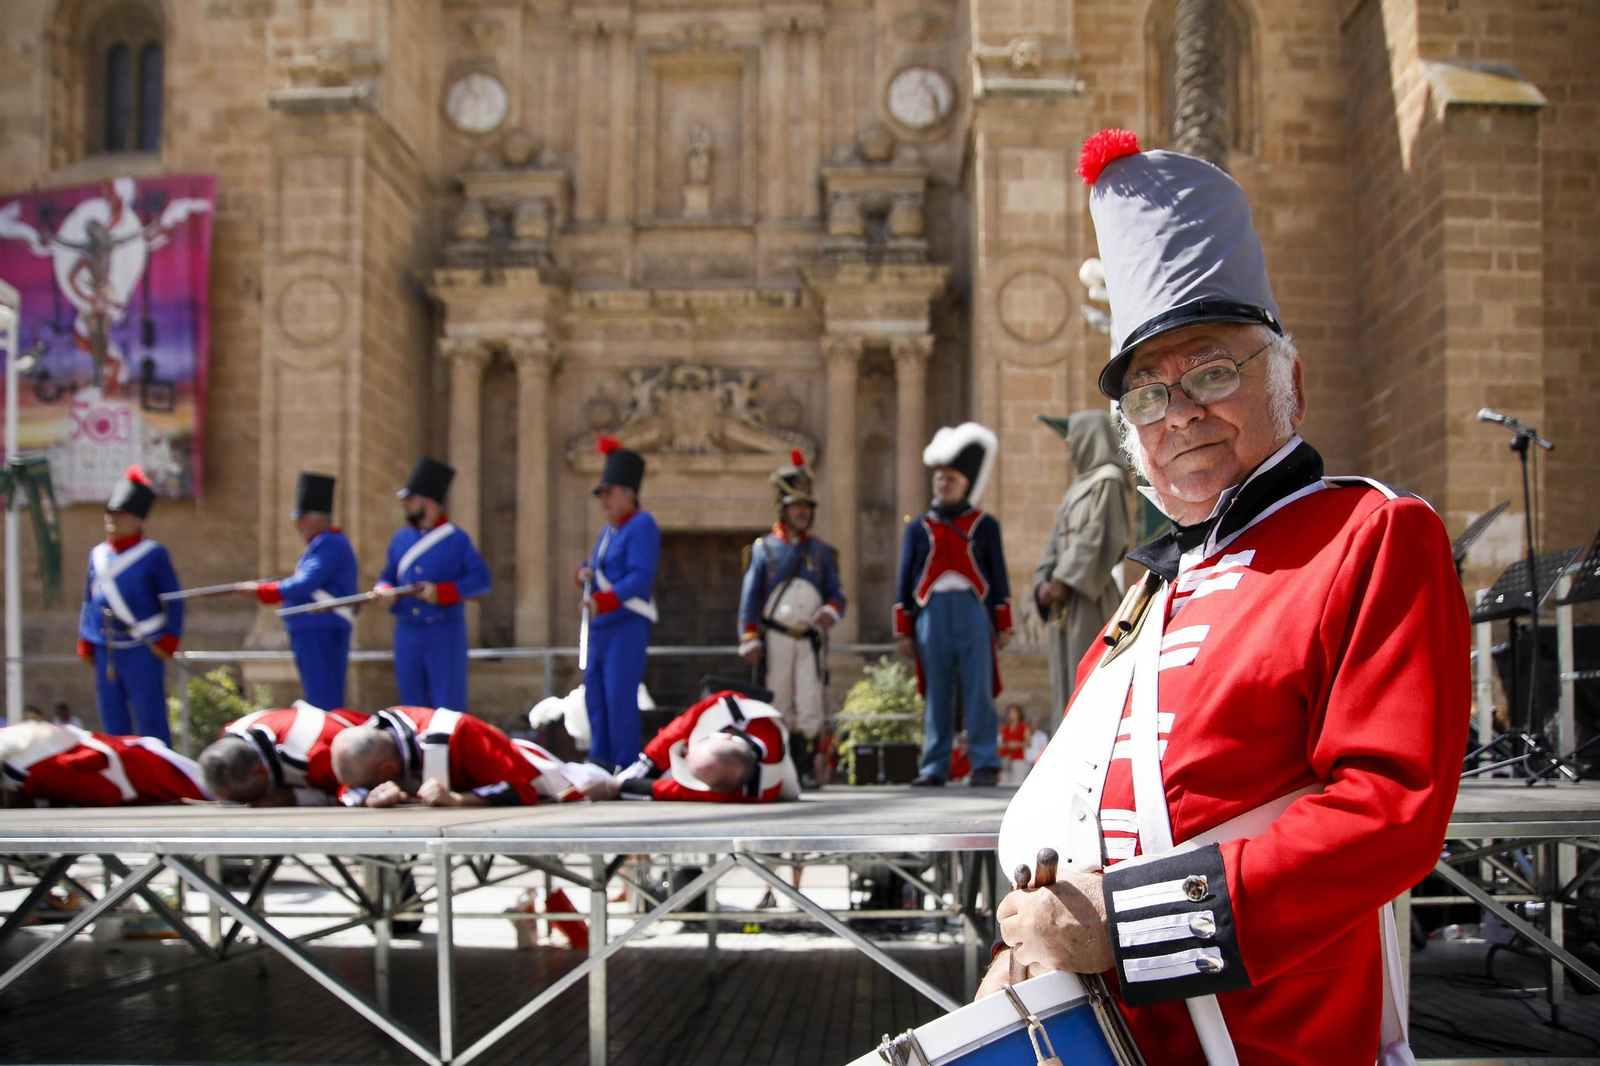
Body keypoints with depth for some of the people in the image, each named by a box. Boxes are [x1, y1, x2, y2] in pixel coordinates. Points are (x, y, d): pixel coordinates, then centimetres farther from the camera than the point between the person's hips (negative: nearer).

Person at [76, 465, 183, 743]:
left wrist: (168, 641, -9)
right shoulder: (97, 554, 12)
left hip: (142, 650, -6)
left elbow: (174, 600, -3)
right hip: (106, 652, 6)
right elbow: (89, 601, 19)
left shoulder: (154, 554, -4)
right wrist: (85, 642, 14)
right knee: (112, 720, 10)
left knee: (150, 718, -3)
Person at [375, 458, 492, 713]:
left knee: (449, 708, -3)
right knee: (412, 708, 8)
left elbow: (482, 580, -7)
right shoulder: (401, 538, 12)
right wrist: (384, 591, -5)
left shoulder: (457, 539, -3)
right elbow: (387, 577, 18)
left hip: (444, 633, -5)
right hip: (406, 633, 5)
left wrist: (441, 592, -17)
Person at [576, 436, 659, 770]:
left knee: (620, 697, -10)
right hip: (600, 627, 9)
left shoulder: (641, 525, -8)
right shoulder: (607, 532, 19)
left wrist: (603, 601, -28)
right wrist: (584, 573, 3)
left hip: (627, 626, -9)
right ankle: (599, 762, 15)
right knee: (595, 695, 9)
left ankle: (625, 766, -6)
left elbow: (641, 577, -19)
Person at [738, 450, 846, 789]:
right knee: (779, 708, 1)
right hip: (775, 639, -1)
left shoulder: (821, 551, 12)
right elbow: (749, 597, 4)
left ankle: (808, 769, -4)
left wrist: (830, 611, -15)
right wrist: (749, 639, -4)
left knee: (810, 706, -7)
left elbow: (836, 593, 9)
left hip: (810, 639, 1)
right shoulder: (763, 549, 7)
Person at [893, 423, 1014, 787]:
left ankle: (985, 764, 1)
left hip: (974, 611, -1)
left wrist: (1003, 626, 5)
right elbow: (905, 582, 13)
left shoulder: (985, 525, 10)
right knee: (936, 693, 2)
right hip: (932, 612, 1)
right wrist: (903, 631, 8)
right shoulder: (918, 528, 12)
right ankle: (935, 767, 6)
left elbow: (999, 578, 10)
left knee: (978, 689, -3)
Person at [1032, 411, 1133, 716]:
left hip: (1087, 597, -9)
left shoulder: (1106, 481, -8)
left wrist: (1064, 580, -18)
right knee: (1066, 676, 9)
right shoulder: (1080, 483, 19)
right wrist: (1045, 581, 5)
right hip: (1066, 596, 9)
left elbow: (1097, 536, -17)